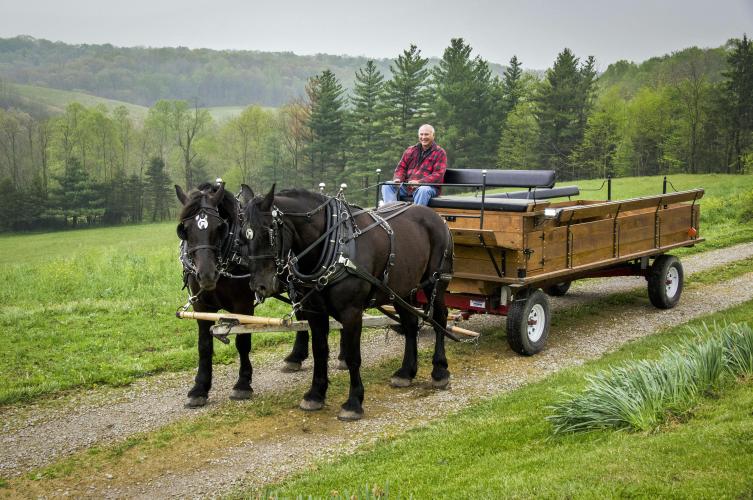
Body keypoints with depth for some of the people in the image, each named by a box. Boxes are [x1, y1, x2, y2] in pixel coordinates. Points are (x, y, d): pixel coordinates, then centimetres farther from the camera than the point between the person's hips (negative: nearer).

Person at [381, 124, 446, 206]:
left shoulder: (440, 153, 2)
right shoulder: (411, 151, 19)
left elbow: (438, 175, -9)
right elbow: (401, 167, 20)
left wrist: (419, 182, -24)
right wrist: (398, 178, -6)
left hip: (428, 186, -5)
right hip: (406, 186, 5)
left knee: (423, 190, -39)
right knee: (387, 186, -15)